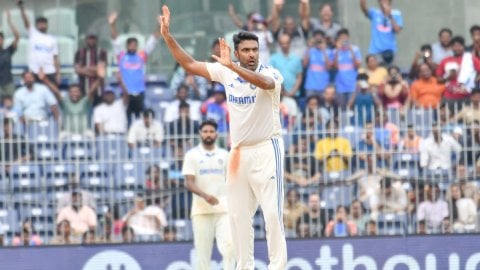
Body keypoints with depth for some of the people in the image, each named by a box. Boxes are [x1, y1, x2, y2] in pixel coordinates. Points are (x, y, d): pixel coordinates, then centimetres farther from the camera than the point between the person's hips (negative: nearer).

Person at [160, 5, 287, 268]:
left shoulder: (271, 73, -12)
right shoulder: (227, 72, 4)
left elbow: (265, 83, -36)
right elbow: (190, 65, 9)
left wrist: (233, 66, -49)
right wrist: (167, 36, 2)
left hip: (266, 150, -6)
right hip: (239, 152, 6)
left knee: (272, 213, -12)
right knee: (238, 215, 7)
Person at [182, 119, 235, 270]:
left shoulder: (224, 155, 12)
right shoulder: (192, 155, 3)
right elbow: (189, 183, -5)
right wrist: (205, 196, -22)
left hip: (223, 209, 1)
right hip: (201, 210, -1)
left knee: (229, 246, -15)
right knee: (202, 252, -1)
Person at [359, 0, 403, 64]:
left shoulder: (396, 14, 4)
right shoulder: (374, 13, 4)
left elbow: (397, 30, -9)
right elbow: (364, 8, -15)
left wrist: (389, 16, -16)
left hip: (389, 50, 0)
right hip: (375, 50, 0)